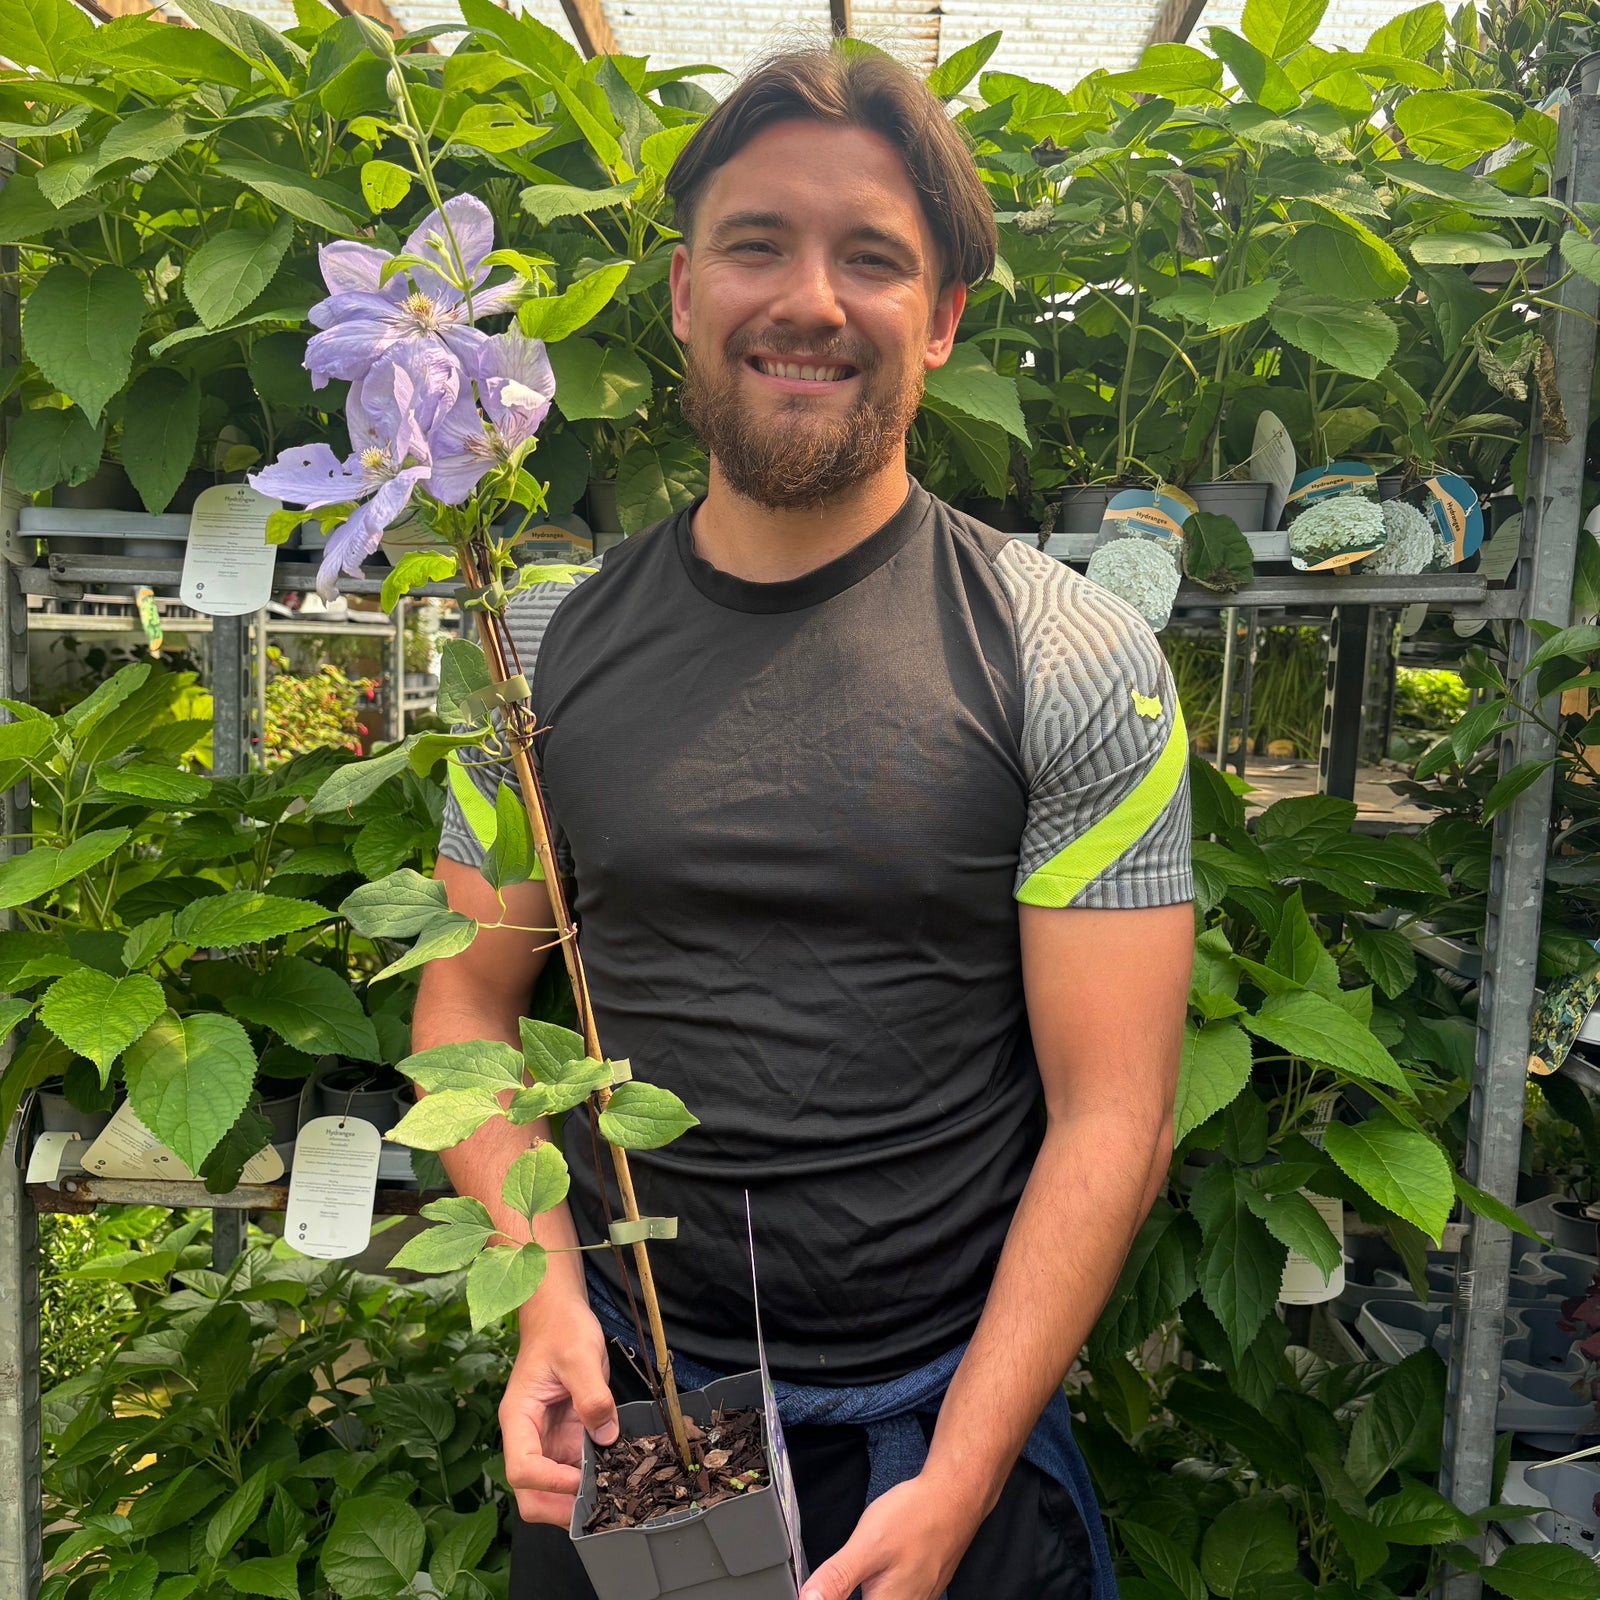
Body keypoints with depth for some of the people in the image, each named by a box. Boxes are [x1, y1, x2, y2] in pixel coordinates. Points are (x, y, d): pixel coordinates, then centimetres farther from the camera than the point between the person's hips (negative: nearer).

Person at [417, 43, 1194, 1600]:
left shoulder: (1076, 659, -12)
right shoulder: (547, 642, -3)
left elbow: (1110, 1114, -12)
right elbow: (467, 998, 4)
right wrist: (549, 1289, -9)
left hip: (955, 1413, -2)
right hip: (620, 1398, 3)